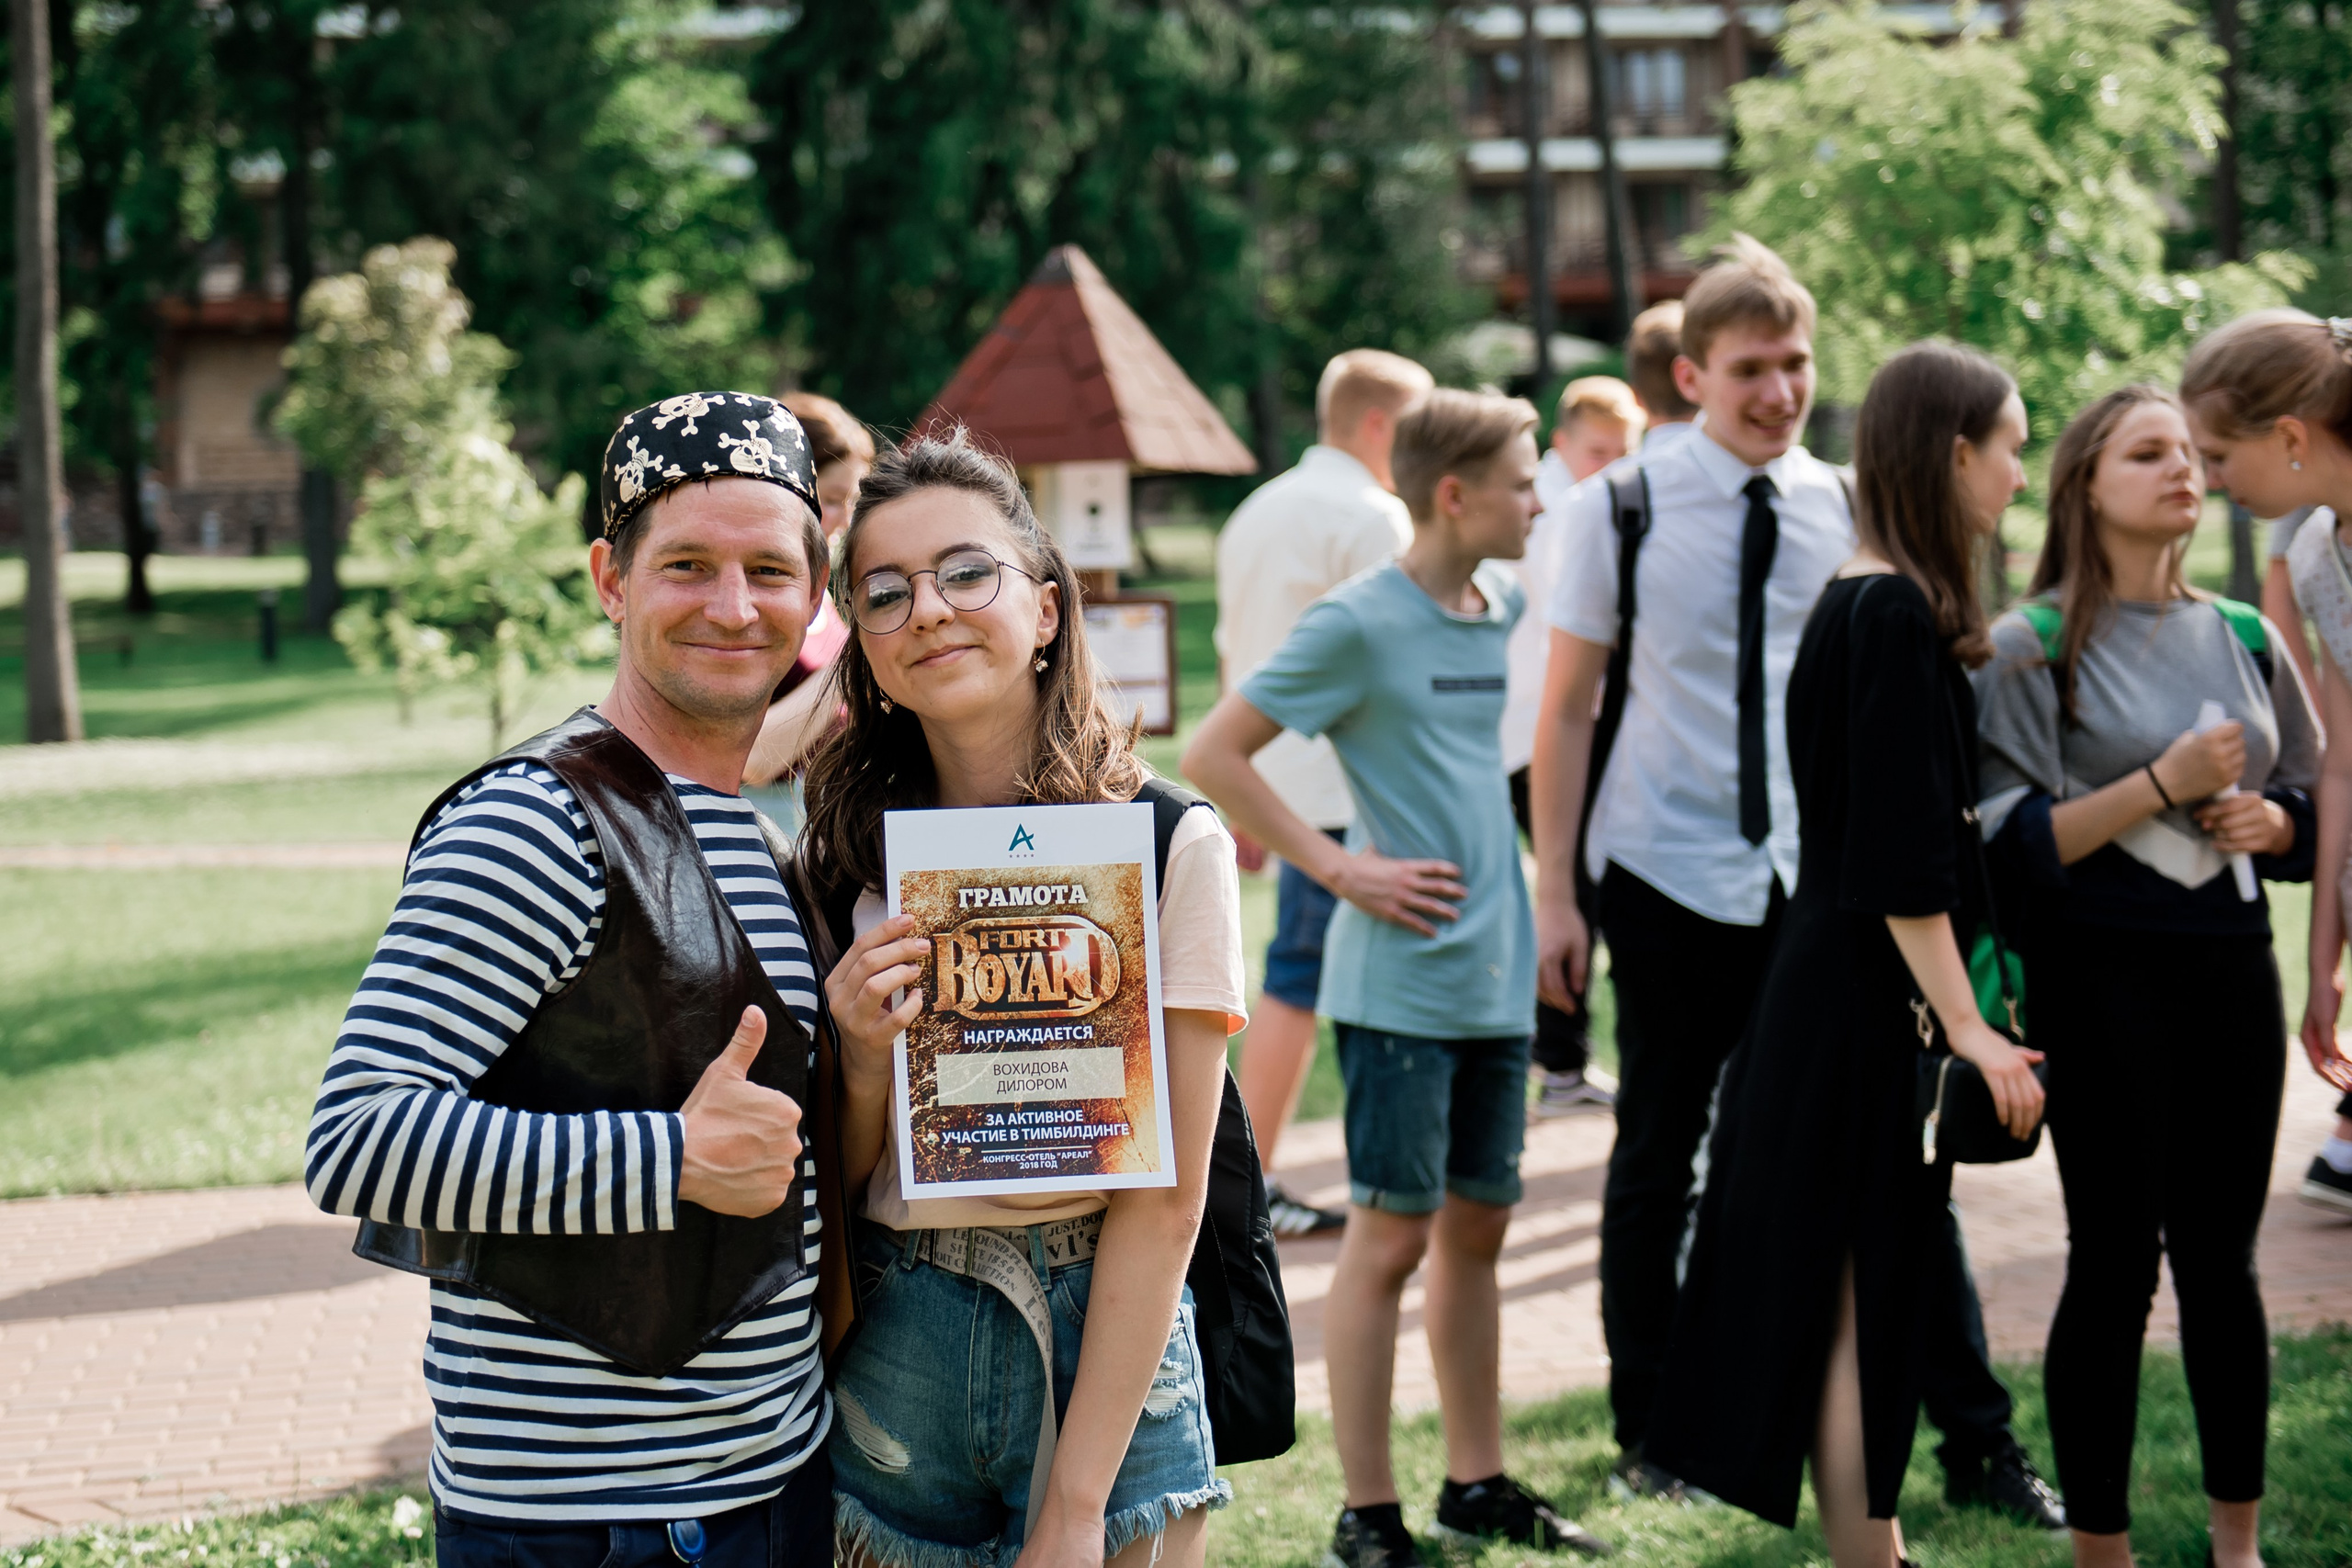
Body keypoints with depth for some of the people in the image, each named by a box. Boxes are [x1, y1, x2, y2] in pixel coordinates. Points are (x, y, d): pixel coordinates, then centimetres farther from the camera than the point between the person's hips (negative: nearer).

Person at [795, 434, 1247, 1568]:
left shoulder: (1170, 845, -10)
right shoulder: (847, 851, 1)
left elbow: (1165, 1199, -12)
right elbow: (841, 1178, 5)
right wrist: (863, 1059, -15)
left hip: (1105, 1346, -3)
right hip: (893, 1350, 3)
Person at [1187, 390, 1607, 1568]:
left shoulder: (1503, 611, 9)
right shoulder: (1359, 622, -11)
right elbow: (1213, 755, -12)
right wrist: (1339, 866, -14)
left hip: (1496, 977, 7)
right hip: (1401, 980, -7)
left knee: (1477, 1225, 13)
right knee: (1391, 1236, -1)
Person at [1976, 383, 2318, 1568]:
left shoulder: (2242, 638, 11)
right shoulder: (2033, 647, -3)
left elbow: (2311, 808, 18)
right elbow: (2015, 840, -9)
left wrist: (2269, 821, -4)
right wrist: (2162, 783, -17)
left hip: (2231, 966, 4)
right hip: (2102, 972, -4)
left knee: (2220, 1256, 9)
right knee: (2114, 1260, -1)